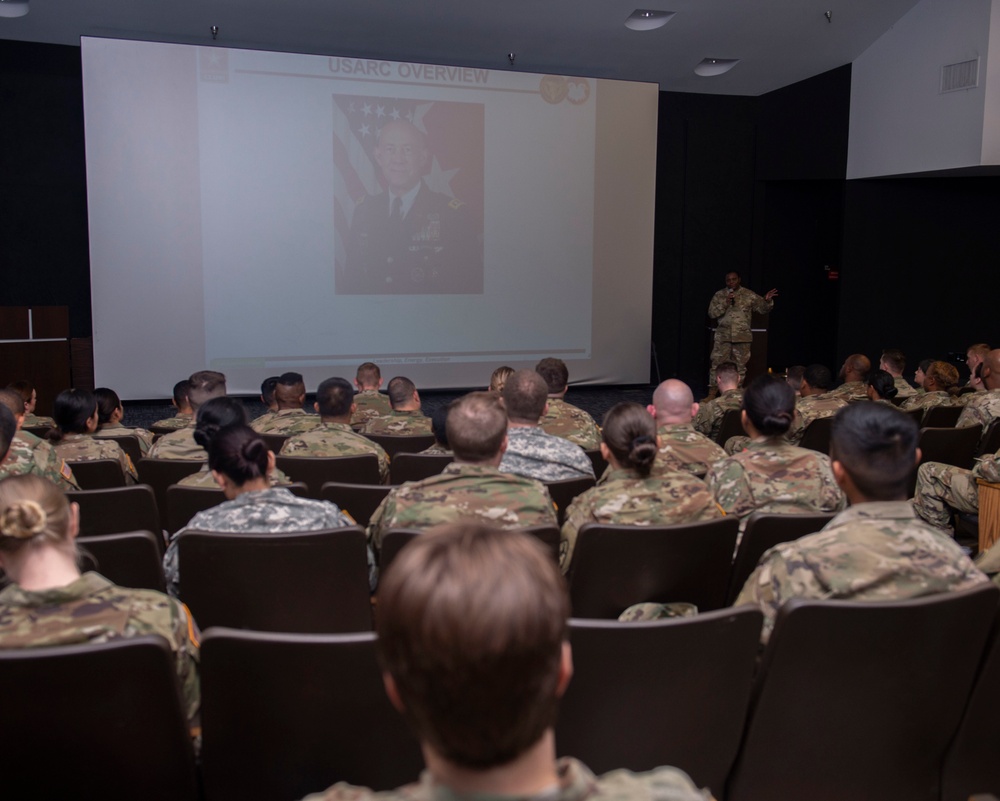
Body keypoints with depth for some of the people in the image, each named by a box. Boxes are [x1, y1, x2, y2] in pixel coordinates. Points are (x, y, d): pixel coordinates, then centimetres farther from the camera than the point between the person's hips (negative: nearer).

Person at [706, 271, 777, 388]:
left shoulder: (749, 295, 4)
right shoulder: (719, 295, 5)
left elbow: (762, 309, 7)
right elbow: (712, 313, -1)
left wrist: (767, 301, -14)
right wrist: (725, 303, -14)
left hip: (742, 337, 1)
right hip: (723, 337, 0)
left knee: (740, 366, 7)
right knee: (717, 365, -3)